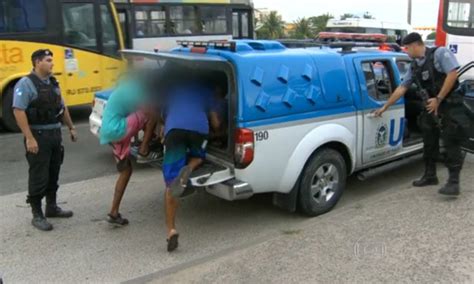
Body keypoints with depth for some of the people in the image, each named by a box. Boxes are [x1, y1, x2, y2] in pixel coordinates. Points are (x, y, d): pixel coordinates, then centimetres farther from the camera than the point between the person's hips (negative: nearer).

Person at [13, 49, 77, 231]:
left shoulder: (53, 83, 12)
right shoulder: (26, 83, -12)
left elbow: (62, 107, 21)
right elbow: (18, 111, -20)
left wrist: (71, 128, 18)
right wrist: (29, 138, -25)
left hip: (55, 134, 8)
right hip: (38, 136, -8)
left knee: (53, 174, 16)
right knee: (38, 177, -2)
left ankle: (52, 207, 30)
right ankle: (37, 215, 9)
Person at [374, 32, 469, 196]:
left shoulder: (440, 53, -10)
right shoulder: (414, 67, 9)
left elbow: (452, 74, -19)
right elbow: (401, 88, 11)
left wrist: (438, 99, -20)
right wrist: (384, 107, 10)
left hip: (449, 105, -7)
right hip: (431, 107, 7)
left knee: (451, 143, -9)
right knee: (429, 143, 11)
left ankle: (453, 182, -8)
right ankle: (430, 176, 23)